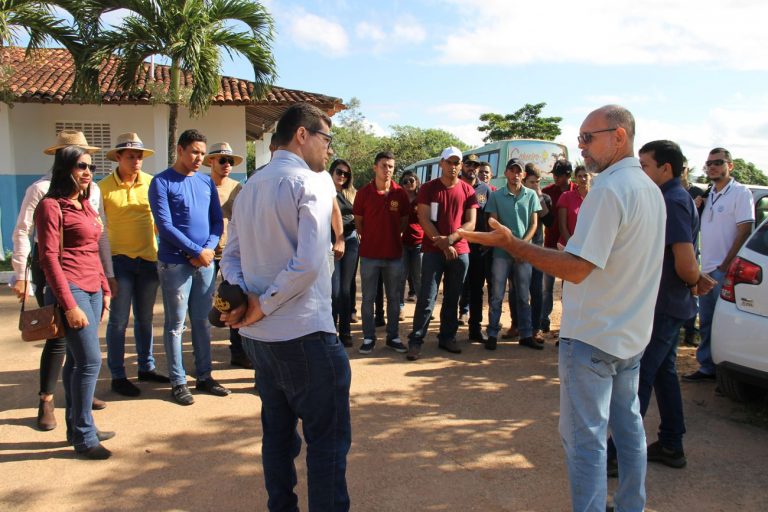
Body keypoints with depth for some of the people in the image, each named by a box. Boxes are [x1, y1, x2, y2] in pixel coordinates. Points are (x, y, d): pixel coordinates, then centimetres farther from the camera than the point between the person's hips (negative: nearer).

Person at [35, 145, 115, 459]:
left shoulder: (85, 205, 15)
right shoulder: (51, 206, -8)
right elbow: (49, 257, -13)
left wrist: (105, 290, 15)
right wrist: (69, 305, -17)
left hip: (92, 290, 8)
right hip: (71, 290, -8)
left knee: (77, 360, 12)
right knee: (90, 360, -8)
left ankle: (77, 428, 21)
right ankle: (83, 436, 4)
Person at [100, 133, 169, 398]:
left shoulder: (151, 183, 2)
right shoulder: (104, 187, -5)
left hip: (149, 257, 3)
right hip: (119, 259, -3)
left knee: (145, 318, 14)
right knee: (118, 321, 1)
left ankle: (146, 368, 27)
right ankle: (118, 376, 13)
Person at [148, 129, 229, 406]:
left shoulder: (207, 182, 10)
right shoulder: (161, 183, -5)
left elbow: (217, 220, 10)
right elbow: (165, 226, -12)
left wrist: (210, 248, -8)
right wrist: (197, 251, -15)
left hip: (205, 262, 5)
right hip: (175, 264, -5)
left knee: (203, 322, 12)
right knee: (176, 325, 3)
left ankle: (204, 376, 23)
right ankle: (178, 382, 13)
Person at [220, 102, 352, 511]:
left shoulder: (250, 186, 13)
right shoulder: (311, 183, -11)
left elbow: (231, 256, 13)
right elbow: (308, 262, -23)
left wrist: (246, 299, -2)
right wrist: (264, 306, -13)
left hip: (258, 336, 8)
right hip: (304, 336, -8)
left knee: (278, 431, 19)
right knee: (328, 438, 3)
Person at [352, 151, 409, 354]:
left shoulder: (400, 193, 0)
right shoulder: (364, 192, -4)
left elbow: (404, 219, 10)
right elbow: (358, 220, 5)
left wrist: (394, 236, 4)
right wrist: (369, 238, 3)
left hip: (394, 253, 2)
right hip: (369, 253, -1)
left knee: (394, 297, 10)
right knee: (368, 298, 5)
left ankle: (393, 336, 22)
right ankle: (368, 337, 16)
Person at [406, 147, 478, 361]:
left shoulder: (468, 191, 6)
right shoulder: (428, 188, 0)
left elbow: (470, 223, 1)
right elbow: (424, 220, -6)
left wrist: (450, 239, -14)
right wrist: (443, 244, -12)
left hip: (460, 251, 3)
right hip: (433, 251, -3)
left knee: (452, 298, 10)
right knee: (427, 297, -6)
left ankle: (447, 337, 21)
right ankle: (415, 341, -1)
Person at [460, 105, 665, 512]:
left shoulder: (609, 189, -20)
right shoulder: (650, 188, 10)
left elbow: (576, 268, -26)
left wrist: (510, 244, -25)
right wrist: (582, 247, 17)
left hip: (592, 337, -10)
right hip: (632, 334, 10)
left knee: (585, 436, 0)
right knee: (627, 425, 20)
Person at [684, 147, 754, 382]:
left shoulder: (740, 193, -7)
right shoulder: (708, 195, 15)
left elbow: (744, 232, -13)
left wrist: (726, 266, -17)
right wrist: (695, 208, 3)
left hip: (725, 270, -7)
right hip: (706, 269, 7)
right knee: (706, 323, 12)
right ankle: (707, 367, 22)